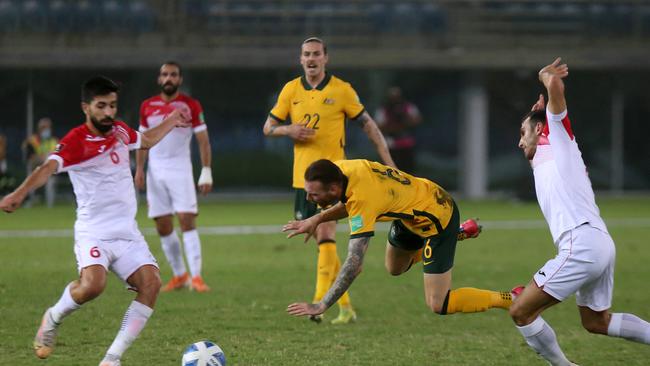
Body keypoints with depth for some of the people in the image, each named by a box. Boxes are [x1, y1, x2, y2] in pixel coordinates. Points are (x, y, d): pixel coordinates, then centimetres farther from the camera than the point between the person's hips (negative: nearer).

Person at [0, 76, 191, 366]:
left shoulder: (119, 130, 11)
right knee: (93, 285, -32)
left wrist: (170, 122, 45)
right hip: (93, 232, -6)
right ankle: (53, 319, 2)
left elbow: (146, 141, 35)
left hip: (128, 233, 6)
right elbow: (49, 167, -29)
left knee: (151, 283, -16)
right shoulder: (76, 141, -12)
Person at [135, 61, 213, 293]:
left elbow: (203, 141, -2)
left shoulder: (191, 106, -2)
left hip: (180, 169, -4)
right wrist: (139, 169, 6)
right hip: (156, 171, 4)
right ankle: (179, 275, 13)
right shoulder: (147, 106, 8)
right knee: (163, 226, 3)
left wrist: (206, 172, -8)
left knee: (187, 220, -14)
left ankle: (196, 276, -15)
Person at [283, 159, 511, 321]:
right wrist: (317, 219, -3)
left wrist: (321, 306, -38)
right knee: (394, 268, 28)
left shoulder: (363, 202, -37)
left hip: (438, 218, -9)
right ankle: (458, 233, 38)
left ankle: (510, 300, 3)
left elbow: (354, 264, -40)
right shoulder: (340, 169, -14)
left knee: (438, 306, -11)